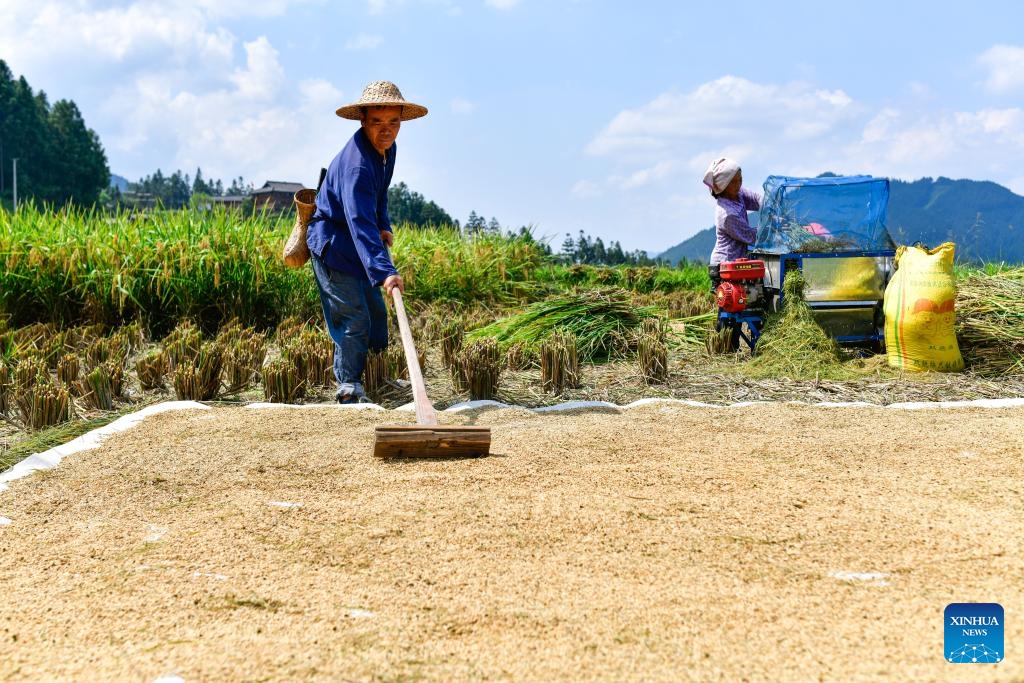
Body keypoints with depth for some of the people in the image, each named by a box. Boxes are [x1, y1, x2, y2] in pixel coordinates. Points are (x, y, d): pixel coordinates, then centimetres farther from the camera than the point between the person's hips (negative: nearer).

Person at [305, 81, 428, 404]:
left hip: (356, 244, 9)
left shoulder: (387, 147, -3)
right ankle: (349, 387, 4)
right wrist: (383, 271, -53)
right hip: (332, 243, -9)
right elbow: (360, 223, -44)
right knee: (354, 316, -9)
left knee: (376, 312, 16)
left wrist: (384, 226, 4)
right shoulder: (356, 163, -33)